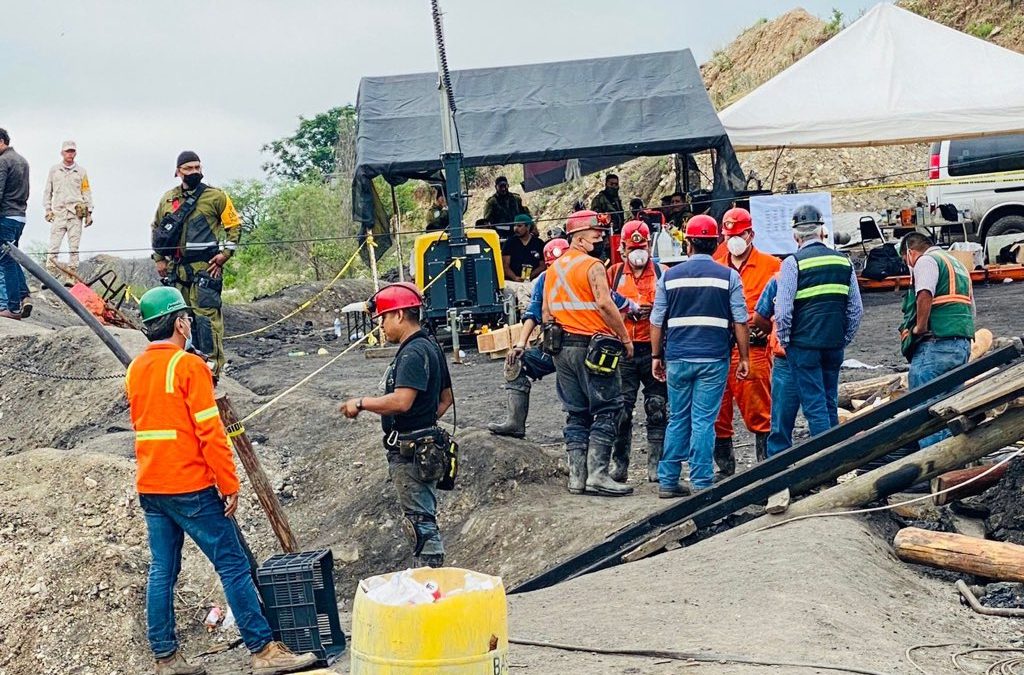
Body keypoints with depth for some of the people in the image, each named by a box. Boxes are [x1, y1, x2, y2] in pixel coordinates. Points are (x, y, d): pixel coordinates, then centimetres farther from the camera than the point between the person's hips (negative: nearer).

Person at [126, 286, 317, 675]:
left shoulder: (136, 369, 10)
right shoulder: (188, 365, -12)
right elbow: (210, 432, -16)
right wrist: (230, 485, -12)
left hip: (150, 488, 8)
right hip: (190, 487, -8)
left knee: (162, 571, 10)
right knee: (233, 566, -3)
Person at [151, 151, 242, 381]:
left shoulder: (216, 196, 0)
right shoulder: (168, 199, 12)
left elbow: (234, 225, 5)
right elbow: (157, 228, 25)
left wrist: (225, 253, -5)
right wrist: (159, 259, 17)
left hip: (206, 267, -5)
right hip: (176, 268, 5)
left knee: (207, 317, -12)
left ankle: (212, 368, -11)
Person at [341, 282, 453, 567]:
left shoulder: (413, 353, -18)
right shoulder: (430, 347, 15)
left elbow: (401, 401, -28)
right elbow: (446, 398, 23)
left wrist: (361, 403, -16)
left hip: (409, 452, -11)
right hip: (425, 446, 11)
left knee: (421, 520, -5)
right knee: (425, 518, 16)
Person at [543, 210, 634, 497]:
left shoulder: (553, 269, 14)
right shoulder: (592, 266, -9)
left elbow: (547, 313, 16)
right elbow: (605, 304, -17)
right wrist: (625, 338, -9)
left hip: (563, 347, 8)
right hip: (592, 346, -7)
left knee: (576, 412, 11)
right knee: (607, 409, -2)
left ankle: (576, 476, 9)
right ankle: (597, 474, -9)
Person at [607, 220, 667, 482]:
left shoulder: (663, 273, 8)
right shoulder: (614, 273, 11)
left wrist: (656, 310, -12)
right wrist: (627, 310, -6)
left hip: (654, 349, -1)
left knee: (656, 409, 0)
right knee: (621, 409, 1)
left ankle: (656, 465, 6)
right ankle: (619, 465, 10)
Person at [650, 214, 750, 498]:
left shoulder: (670, 276, 5)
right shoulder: (728, 276, 0)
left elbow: (656, 322, 7)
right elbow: (740, 321, -1)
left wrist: (657, 356, 17)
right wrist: (744, 358, 7)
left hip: (677, 359, 2)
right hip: (713, 359, -2)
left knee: (677, 420, 12)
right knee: (703, 421, 0)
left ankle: (667, 481, 15)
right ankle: (701, 484, 1)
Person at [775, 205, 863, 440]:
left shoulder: (793, 263, -9)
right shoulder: (843, 261, 6)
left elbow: (783, 310, -12)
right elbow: (856, 309, 9)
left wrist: (784, 341, 2)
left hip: (804, 345, -5)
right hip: (834, 345, 5)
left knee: (814, 406, -1)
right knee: (830, 405, 16)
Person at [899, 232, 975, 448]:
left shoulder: (926, 261, -2)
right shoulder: (956, 263, 27)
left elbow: (924, 296, -22)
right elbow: (970, 308, 28)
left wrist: (919, 328, -13)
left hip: (936, 343, -9)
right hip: (962, 343, 9)